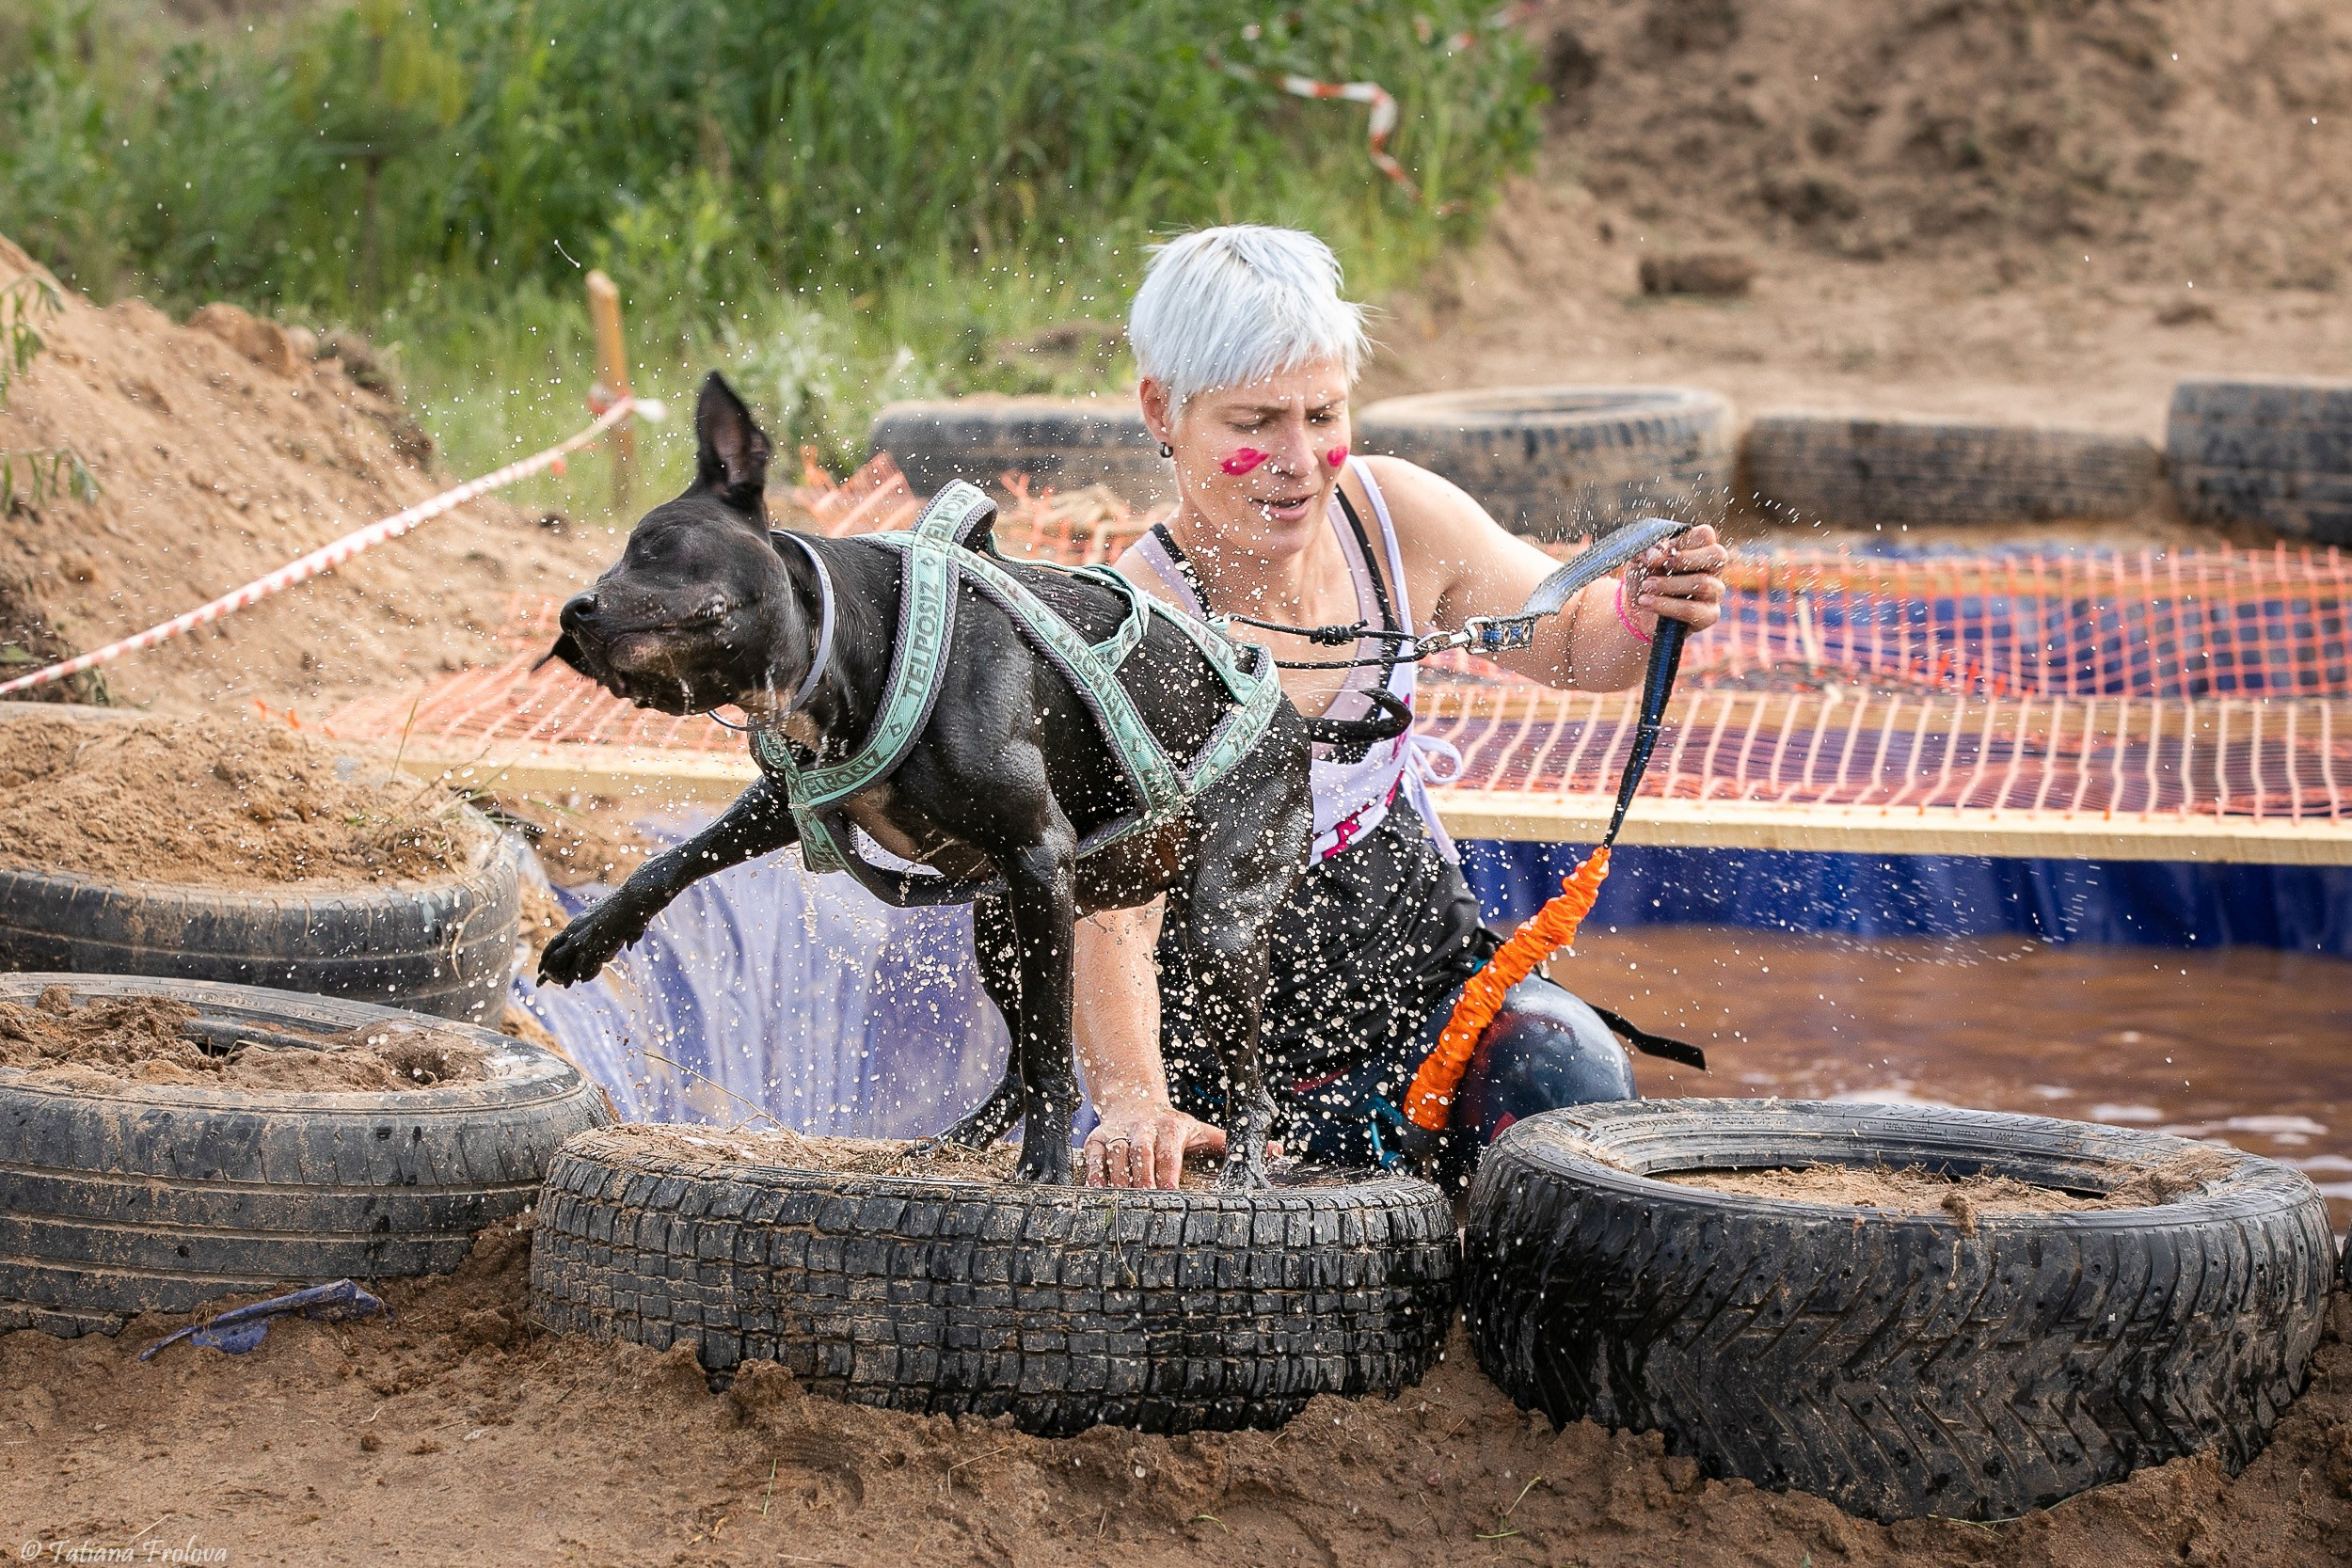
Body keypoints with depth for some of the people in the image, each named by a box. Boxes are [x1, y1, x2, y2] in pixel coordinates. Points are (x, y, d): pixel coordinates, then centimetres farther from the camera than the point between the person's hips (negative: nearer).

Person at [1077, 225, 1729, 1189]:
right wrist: (1133, 1104, -56)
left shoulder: (1395, 516, -9)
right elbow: (1110, 902, -38)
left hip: (1424, 975, 2)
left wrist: (1644, 613, -16)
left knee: (1569, 1077, -26)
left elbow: (1574, 646, 9)